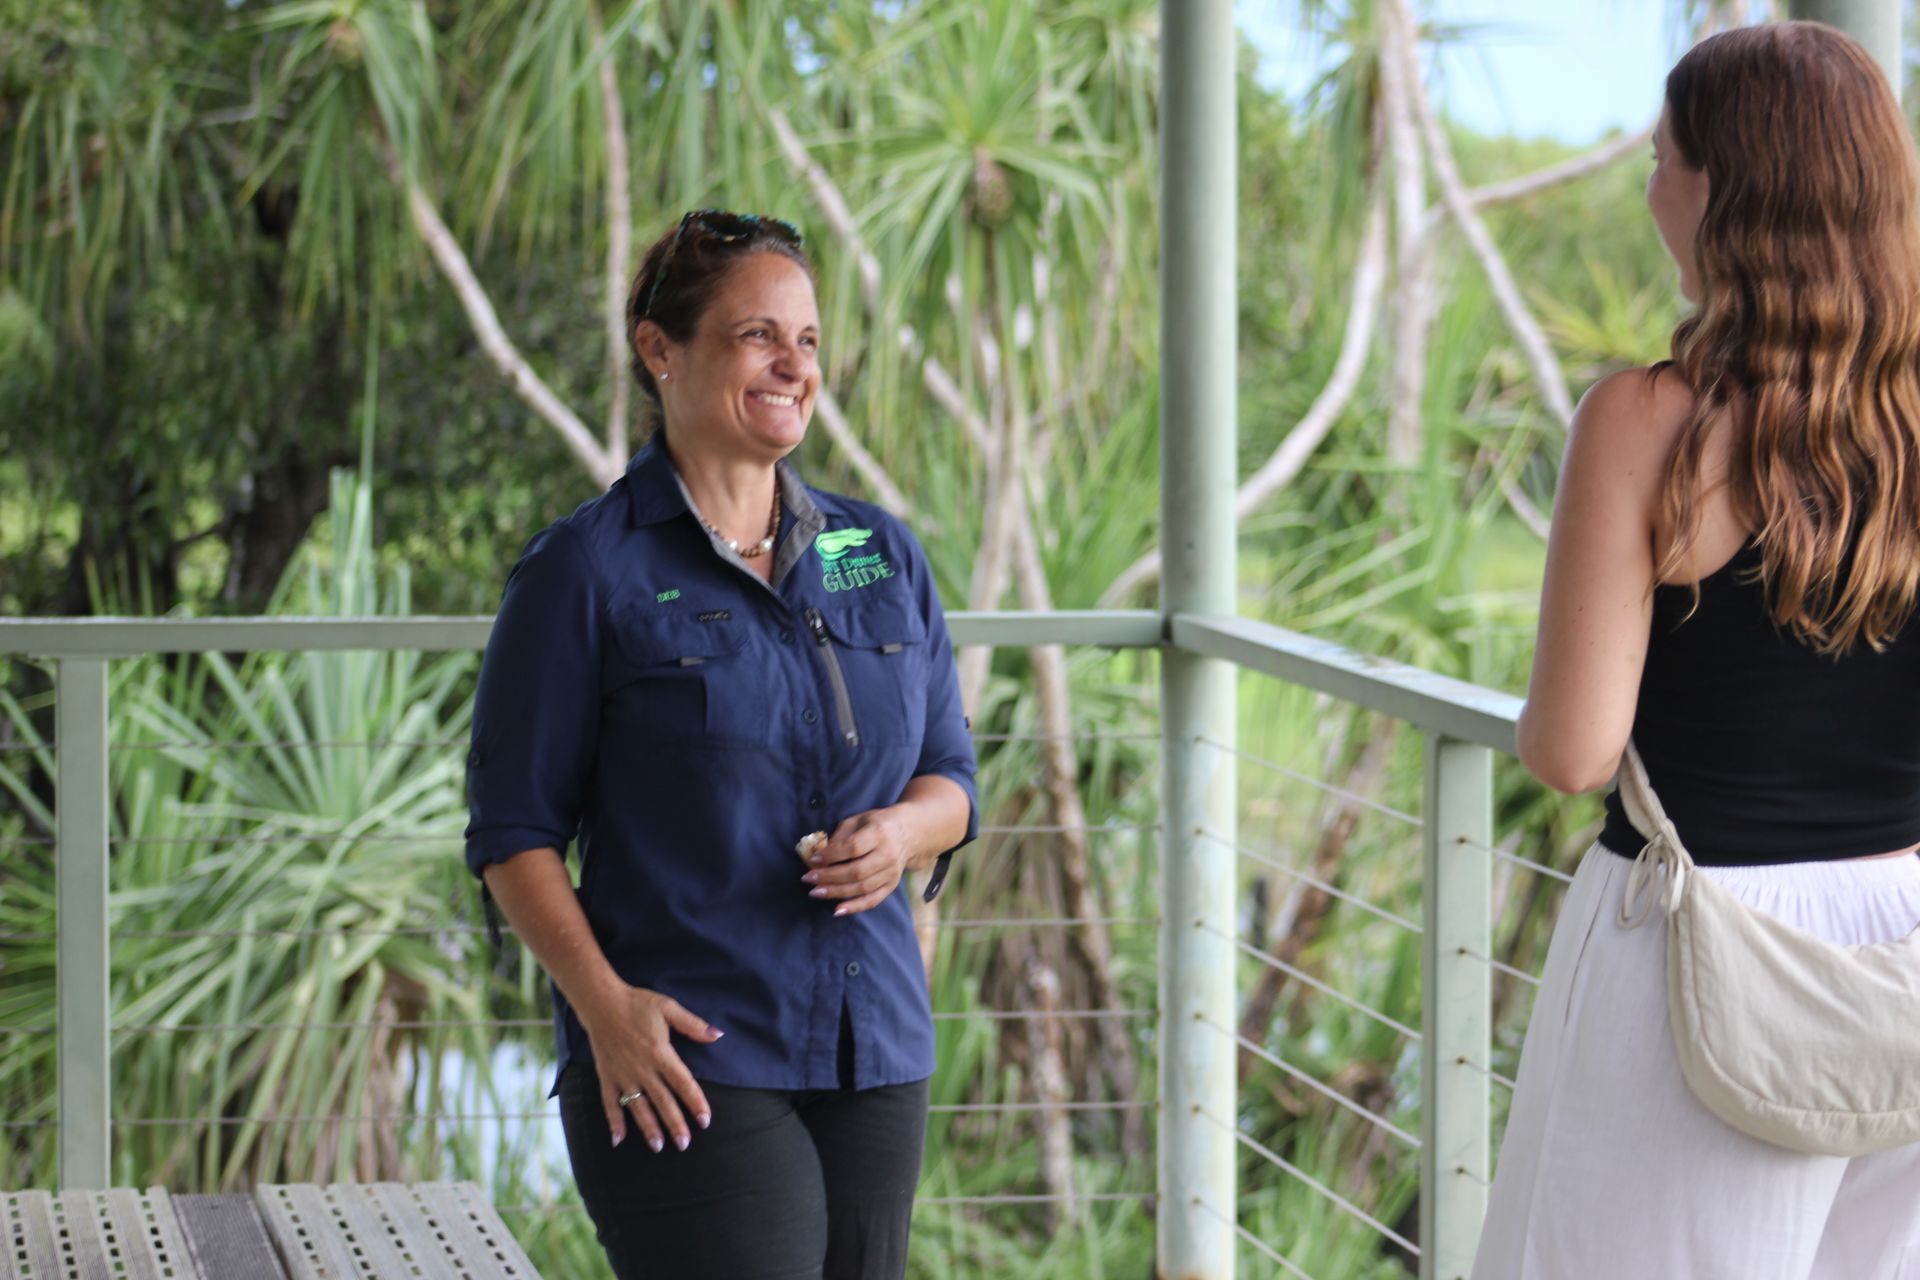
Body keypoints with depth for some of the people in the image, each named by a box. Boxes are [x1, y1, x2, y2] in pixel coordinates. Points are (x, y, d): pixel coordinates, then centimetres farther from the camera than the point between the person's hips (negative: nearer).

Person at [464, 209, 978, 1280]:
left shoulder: (884, 557, 12)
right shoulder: (586, 573, -4)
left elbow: (950, 776, 17)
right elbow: (515, 831, -4)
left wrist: (904, 831, -6)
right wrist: (604, 1004, -17)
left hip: (876, 1059, 6)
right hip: (688, 1068, -5)